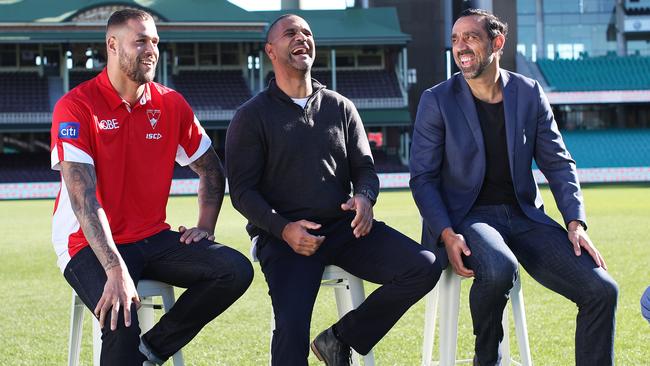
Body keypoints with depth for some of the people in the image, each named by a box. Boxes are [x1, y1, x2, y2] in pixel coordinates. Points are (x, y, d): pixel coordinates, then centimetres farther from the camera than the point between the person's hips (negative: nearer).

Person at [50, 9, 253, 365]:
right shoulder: (76, 106, -12)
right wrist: (116, 271, -30)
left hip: (153, 240, 6)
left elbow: (211, 169, 20)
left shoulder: (171, 104, 5)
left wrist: (205, 227, 4)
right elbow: (83, 198, -21)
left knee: (236, 271, -15)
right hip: (91, 246, -6)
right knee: (122, 322, -34)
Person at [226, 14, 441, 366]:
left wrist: (364, 198, -12)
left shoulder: (340, 108, 14)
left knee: (424, 267, -16)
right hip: (283, 236, -5)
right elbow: (242, 191, -3)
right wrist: (283, 228, -21)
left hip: (344, 227, 5)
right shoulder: (251, 117, 2)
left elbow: (364, 168, 14)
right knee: (292, 327, -30)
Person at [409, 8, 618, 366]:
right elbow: (422, 177, -3)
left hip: (524, 216, 4)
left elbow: (559, 164, 9)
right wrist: (446, 234, -19)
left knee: (602, 290, -16)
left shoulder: (529, 94, 6)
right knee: (498, 268, -38)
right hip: (466, 217, -3)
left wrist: (576, 223, -6)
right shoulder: (437, 101, -2)